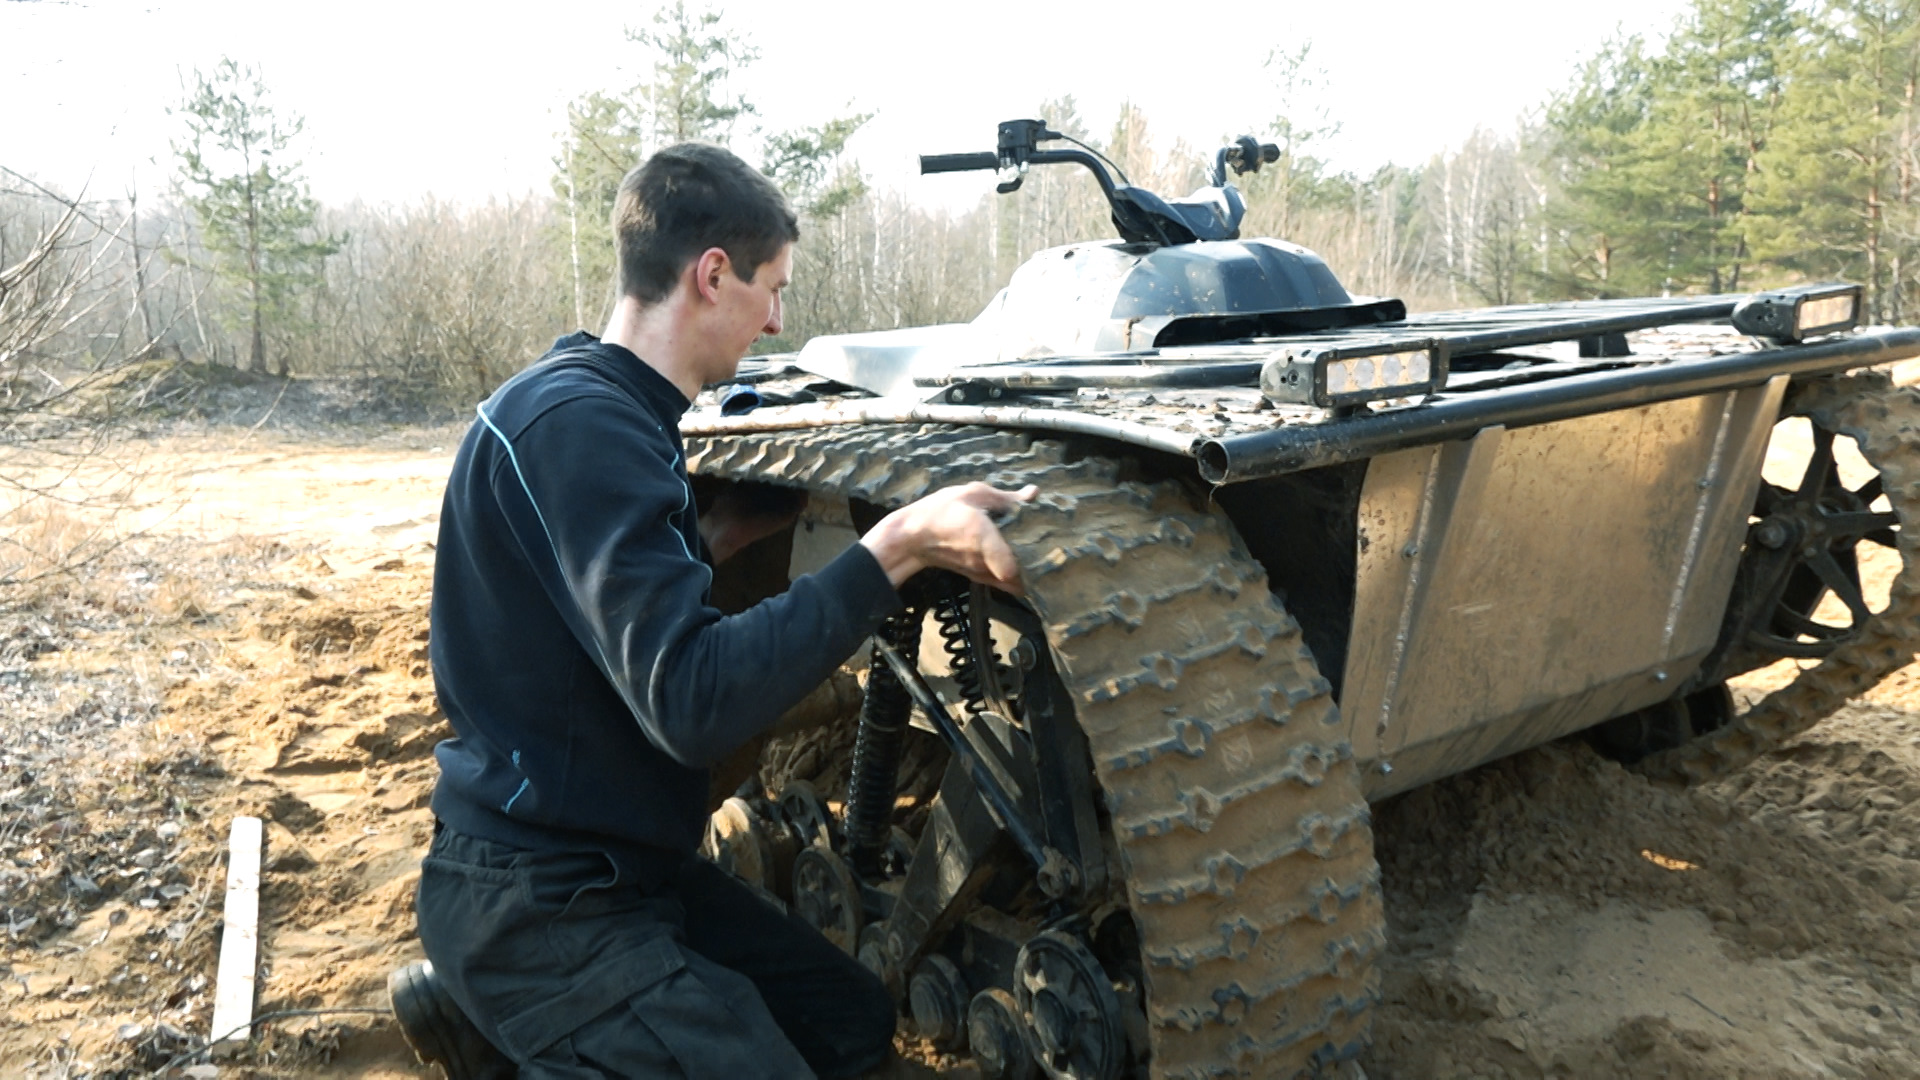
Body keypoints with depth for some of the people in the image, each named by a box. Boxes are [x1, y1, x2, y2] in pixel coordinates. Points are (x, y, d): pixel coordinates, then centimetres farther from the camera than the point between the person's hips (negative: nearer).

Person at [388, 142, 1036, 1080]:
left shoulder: (606, 404, 8)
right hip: (537, 900, -10)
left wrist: (718, 537, 6)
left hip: (611, 857, 10)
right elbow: (691, 702, -32)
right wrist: (897, 545, -33)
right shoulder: (577, 423, -23)